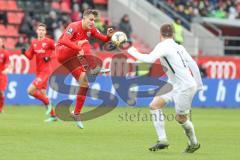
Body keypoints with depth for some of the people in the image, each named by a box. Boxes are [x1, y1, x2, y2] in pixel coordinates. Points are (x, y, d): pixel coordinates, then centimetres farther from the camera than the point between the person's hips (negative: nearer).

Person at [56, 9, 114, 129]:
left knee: (84, 84, -2)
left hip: (73, 58, 7)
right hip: (62, 53, -7)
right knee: (84, 43, -31)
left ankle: (76, 114, 7)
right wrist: (79, 48, -45)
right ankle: (92, 68, -46)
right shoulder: (74, 27, -21)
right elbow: (64, 40, -36)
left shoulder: (91, 29, 1)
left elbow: (103, 39, 3)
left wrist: (108, 36, -20)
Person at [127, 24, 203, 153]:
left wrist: (133, 52, -15)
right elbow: (193, 64, 11)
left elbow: (150, 59, -28)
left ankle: (194, 143, 19)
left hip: (185, 87, -9)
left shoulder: (163, 46, -14)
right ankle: (162, 140, 3)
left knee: (180, 118, 3)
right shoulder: (178, 47, 10)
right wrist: (198, 84, 18)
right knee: (154, 105, 2)